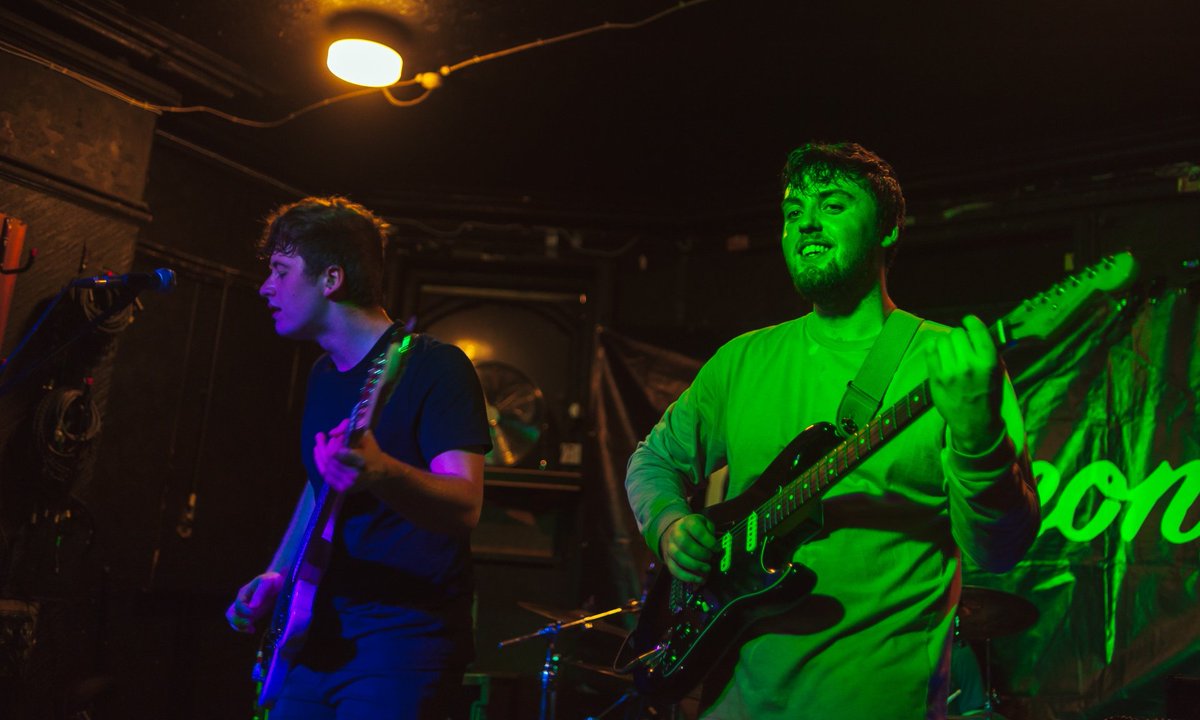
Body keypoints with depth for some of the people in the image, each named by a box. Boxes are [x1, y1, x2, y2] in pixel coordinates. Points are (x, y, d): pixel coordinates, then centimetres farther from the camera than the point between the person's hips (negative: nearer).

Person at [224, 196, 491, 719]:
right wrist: (276, 577, 11)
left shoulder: (433, 367, -13)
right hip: (320, 637, 8)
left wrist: (382, 472, -43)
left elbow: (465, 506, -24)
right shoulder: (323, 375, 12)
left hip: (404, 641, -7)